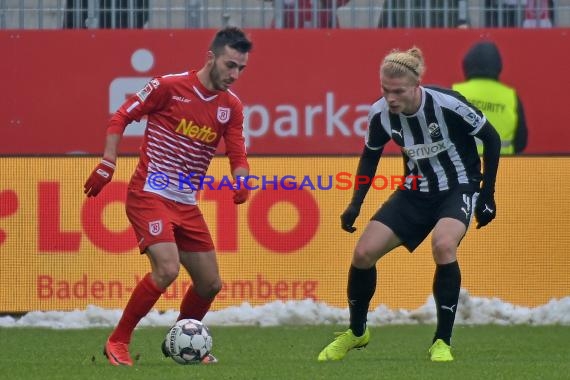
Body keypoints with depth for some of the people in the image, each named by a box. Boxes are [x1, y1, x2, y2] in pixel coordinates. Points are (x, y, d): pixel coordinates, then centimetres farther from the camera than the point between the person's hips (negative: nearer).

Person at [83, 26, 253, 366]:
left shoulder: (232, 107, 5)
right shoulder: (169, 87, -10)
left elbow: (238, 156, 3)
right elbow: (121, 118, -3)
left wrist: (241, 181, -19)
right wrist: (108, 164, -10)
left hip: (186, 204, 7)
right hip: (149, 194, -7)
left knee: (210, 283, 8)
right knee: (167, 269, -24)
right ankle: (117, 342, -10)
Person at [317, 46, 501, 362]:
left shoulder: (447, 105, -27)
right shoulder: (381, 113, -15)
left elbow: (491, 139, -11)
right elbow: (371, 155, 7)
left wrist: (487, 194, -9)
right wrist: (356, 204, 0)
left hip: (458, 189, -4)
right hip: (416, 192, 4)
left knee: (443, 244, -34)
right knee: (363, 253, -8)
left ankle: (442, 342, -19)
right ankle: (356, 332, 20)